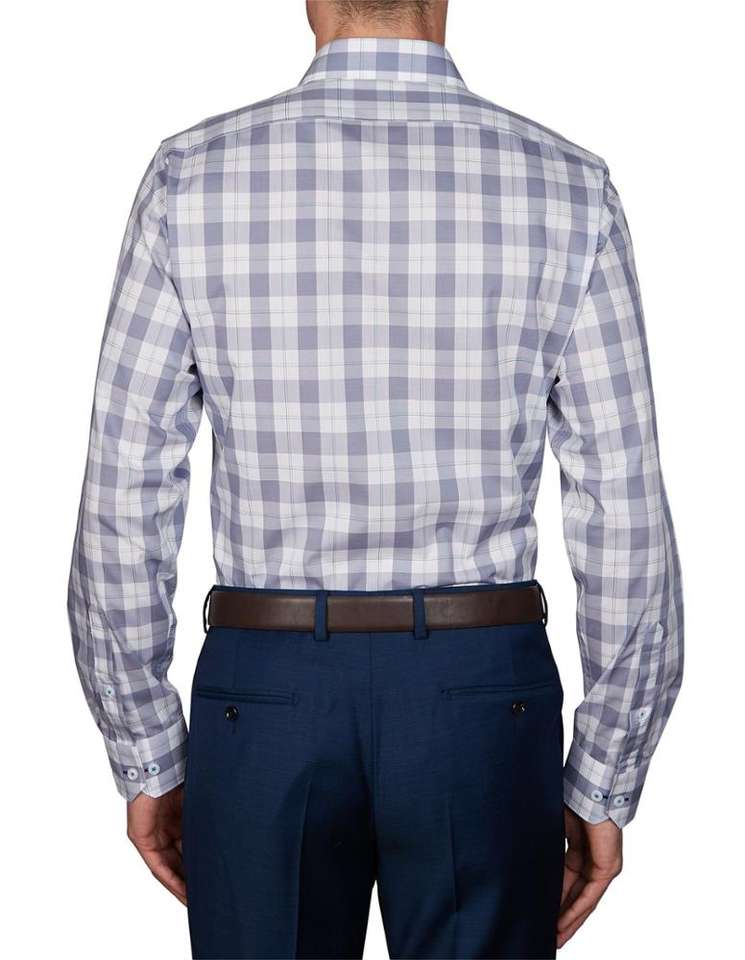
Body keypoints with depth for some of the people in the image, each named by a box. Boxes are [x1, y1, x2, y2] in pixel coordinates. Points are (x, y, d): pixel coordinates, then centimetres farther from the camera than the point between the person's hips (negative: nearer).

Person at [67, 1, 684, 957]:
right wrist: (603, 786, 5)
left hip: (265, 703, 0)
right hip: (482, 704, 0)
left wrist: (147, 760, 8)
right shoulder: (566, 187, -4)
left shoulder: (192, 177, -4)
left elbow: (125, 496, -4)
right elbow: (624, 516, -5)